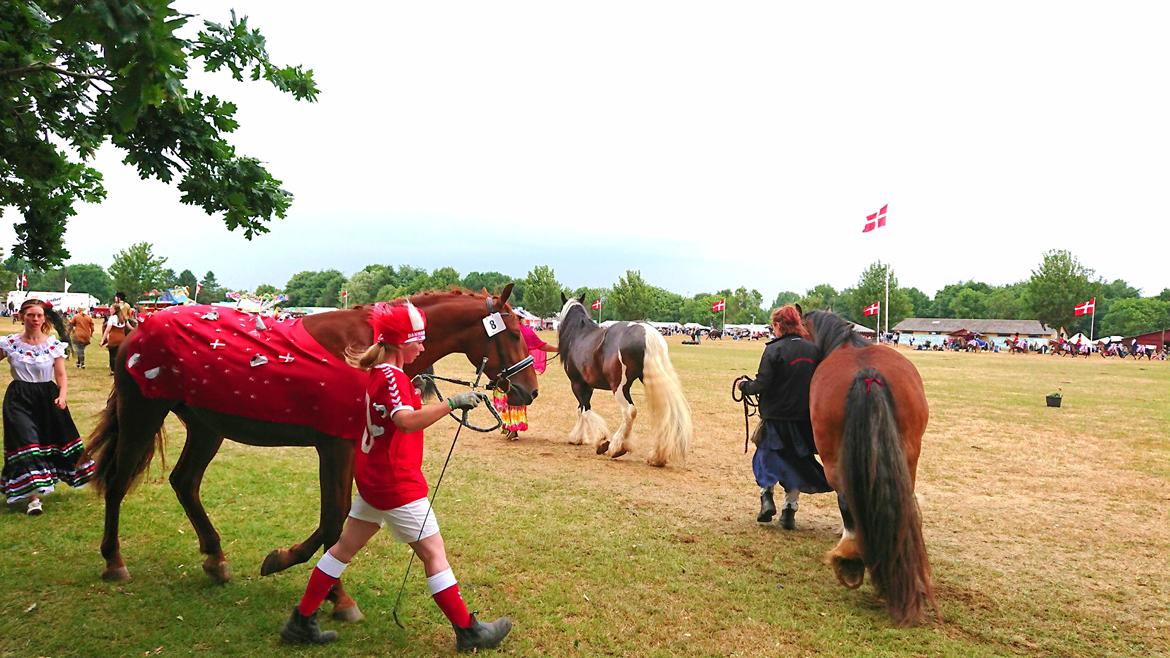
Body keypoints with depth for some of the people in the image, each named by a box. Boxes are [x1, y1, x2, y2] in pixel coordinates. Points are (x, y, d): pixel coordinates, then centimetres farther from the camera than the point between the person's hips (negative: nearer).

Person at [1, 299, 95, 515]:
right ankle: (33, 497, -8)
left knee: (54, 440, 11)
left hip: (47, 397, 1)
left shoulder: (54, 345, -2)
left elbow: (61, 376, -1)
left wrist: (62, 395, -16)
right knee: (26, 443, -9)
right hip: (19, 399, -1)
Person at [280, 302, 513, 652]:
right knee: (433, 553, -1)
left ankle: (302, 622, 25)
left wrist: (418, 391, 11)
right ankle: (469, 632, 8)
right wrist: (452, 402, -39)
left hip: (373, 478, 9)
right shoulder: (393, 377, -20)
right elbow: (407, 421, -38)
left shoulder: (377, 373, 8)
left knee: (345, 546, 17)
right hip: (396, 483, -9)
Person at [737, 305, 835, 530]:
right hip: (805, 419, 4)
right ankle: (790, 509, 16)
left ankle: (766, 497, 5)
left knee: (766, 457, 17)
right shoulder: (813, 350, 1)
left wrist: (745, 385, 2)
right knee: (796, 462, 15)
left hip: (776, 417, -4)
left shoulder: (774, 350, -14)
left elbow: (761, 385, -16)